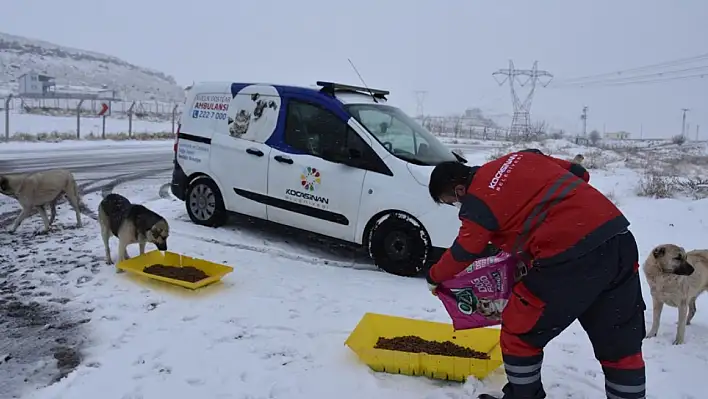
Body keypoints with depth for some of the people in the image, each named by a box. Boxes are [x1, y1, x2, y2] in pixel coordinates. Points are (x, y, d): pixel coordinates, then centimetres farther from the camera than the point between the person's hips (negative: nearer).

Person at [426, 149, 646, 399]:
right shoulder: (521, 158, 17)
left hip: (570, 257, -8)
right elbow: (579, 174, 22)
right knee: (620, 340, 19)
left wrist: (434, 277, 24)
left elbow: (463, 253, 6)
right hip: (618, 236, 8)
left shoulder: (477, 202, -2)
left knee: (520, 331, 13)